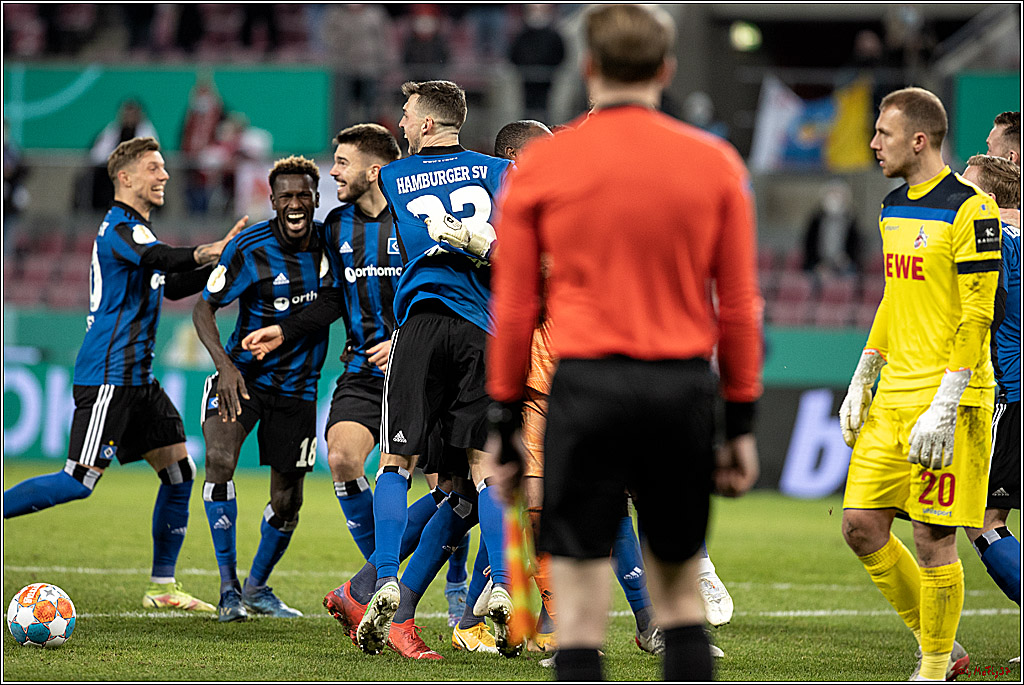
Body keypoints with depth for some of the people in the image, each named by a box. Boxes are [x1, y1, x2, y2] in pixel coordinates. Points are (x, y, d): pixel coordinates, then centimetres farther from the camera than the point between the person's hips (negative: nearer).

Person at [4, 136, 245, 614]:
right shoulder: (119, 228, -11)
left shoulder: (135, 229, 20)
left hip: (136, 377, 10)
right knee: (80, 481, -14)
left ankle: (163, 587, 9)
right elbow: (165, 261, -30)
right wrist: (219, 248, -28)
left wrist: (220, 264, 18)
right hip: (108, 376, -10)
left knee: (179, 470, 6)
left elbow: (173, 285, 31)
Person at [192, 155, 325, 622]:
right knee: (220, 461, -27)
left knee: (288, 501, 6)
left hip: (297, 386, 3)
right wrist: (224, 364, -27)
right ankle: (228, 588, -19)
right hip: (243, 373, -3)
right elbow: (204, 308, -12)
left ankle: (257, 588, 32)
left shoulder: (330, 241, -4)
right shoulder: (249, 250, -16)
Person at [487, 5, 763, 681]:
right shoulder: (716, 163, 4)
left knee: (580, 615, -2)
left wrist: (505, 422, 10)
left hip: (587, 385, -2)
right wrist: (742, 422, 12)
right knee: (681, 594, 15)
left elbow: (514, 308, 4)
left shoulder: (540, 164, 2)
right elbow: (740, 306, 6)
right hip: (684, 385, 2)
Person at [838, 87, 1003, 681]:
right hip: (892, 399, 8)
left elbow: (978, 316, -15)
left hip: (949, 399, -8)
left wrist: (944, 408, -21)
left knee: (934, 539, -5)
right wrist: (862, 381, 18)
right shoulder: (894, 208, 14)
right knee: (862, 524, 3)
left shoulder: (970, 209, -12)